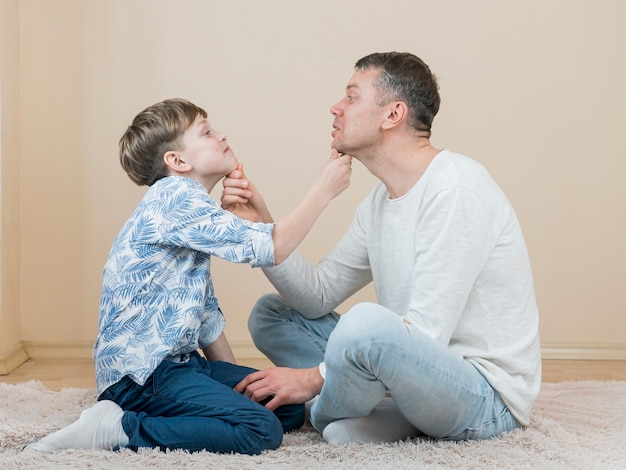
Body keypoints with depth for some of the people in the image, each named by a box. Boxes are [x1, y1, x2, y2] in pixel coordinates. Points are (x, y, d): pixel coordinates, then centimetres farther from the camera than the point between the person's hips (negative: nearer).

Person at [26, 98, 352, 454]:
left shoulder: (189, 208, 20)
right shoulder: (174, 195, -13)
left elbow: (206, 312, 20)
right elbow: (269, 248, -19)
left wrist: (236, 379, 18)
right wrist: (325, 190, -10)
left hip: (178, 361, 10)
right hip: (141, 371, -10)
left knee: (291, 407, 7)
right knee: (263, 430, -22)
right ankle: (118, 428, -16)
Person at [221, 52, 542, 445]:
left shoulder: (456, 187, -19)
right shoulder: (381, 201, 10)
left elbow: (426, 334, -23)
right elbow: (319, 294, 10)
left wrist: (314, 377, -19)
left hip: (488, 395, -9)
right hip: (423, 370, 9)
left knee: (367, 322, -38)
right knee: (270, 314, 9)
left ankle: (321, 418, -3)